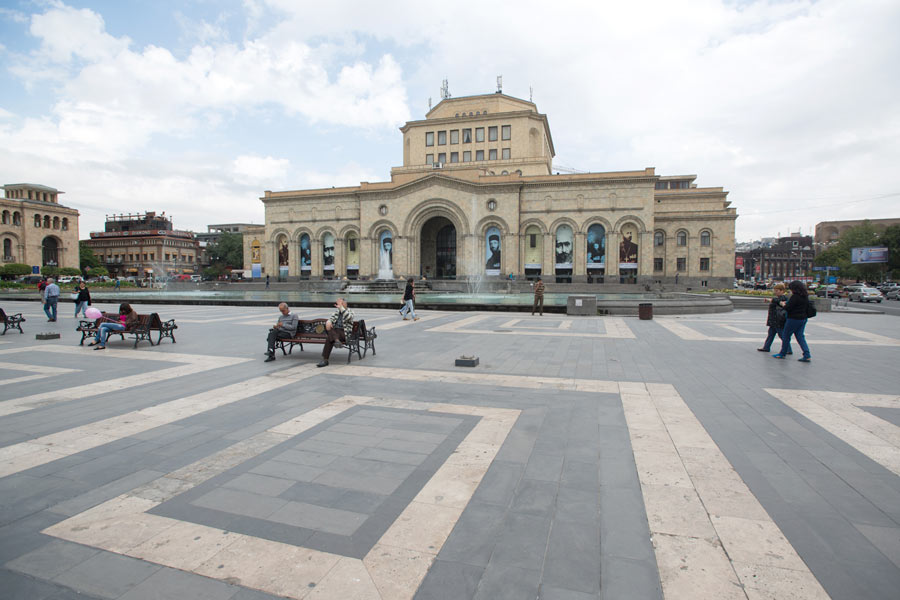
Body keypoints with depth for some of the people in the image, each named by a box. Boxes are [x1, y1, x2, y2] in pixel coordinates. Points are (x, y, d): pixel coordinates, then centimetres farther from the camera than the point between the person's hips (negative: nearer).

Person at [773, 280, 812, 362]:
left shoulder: (795, 297, -18)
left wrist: (783, 304, 2)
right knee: (800, 336, 10)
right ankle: (807, 355, 0)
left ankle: (782, 354, 16)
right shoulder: (805, 297, 8)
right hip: (803, 319, 8)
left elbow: (788, 308, -20)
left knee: (786, 336, 6)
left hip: (794, 319, -8)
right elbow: (807, 308, 18)